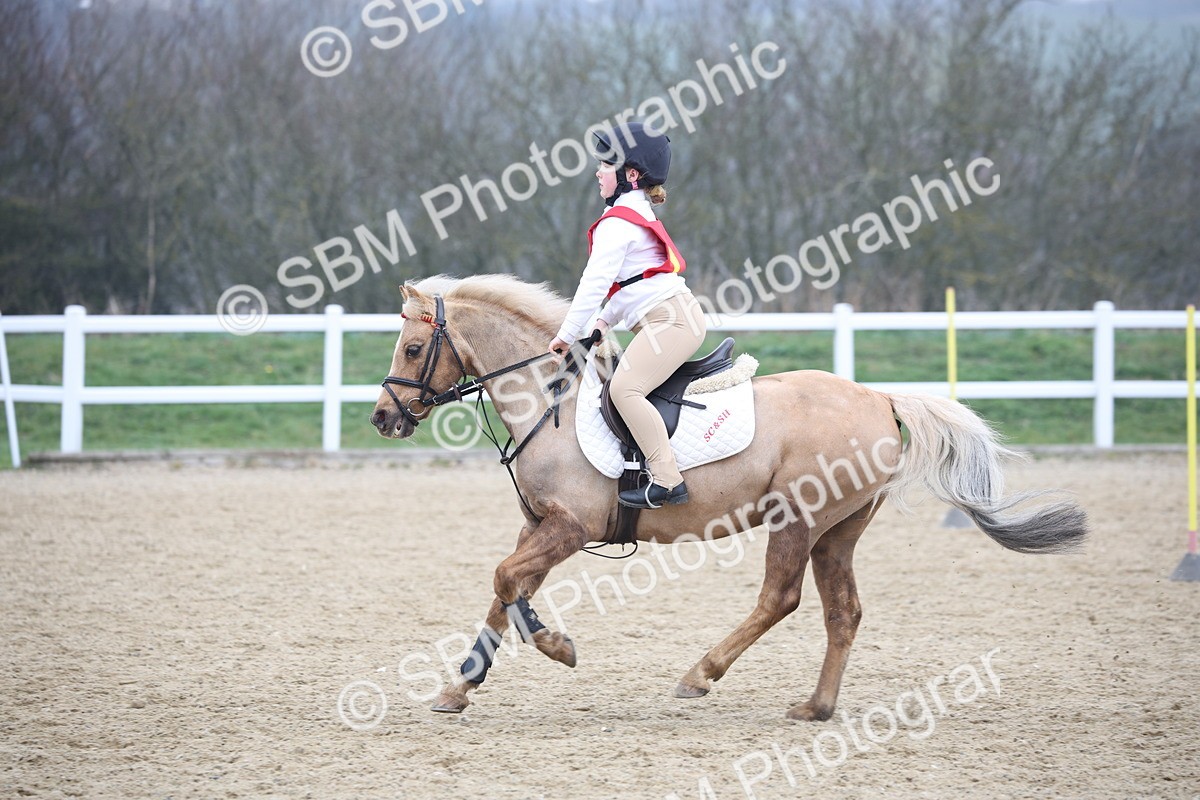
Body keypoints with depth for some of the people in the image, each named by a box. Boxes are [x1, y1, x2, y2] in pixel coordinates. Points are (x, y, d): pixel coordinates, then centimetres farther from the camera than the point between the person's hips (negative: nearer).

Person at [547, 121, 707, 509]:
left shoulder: (617, 223, -9)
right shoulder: (639, 215, 23)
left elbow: (595, 282, -14)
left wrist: (567, 333, -9)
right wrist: (607, 319, 19)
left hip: (669, 318, -11)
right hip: (678, 316, 11)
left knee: (624, 388, -22)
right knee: (626, 385, 14)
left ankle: (667, 482, -29)